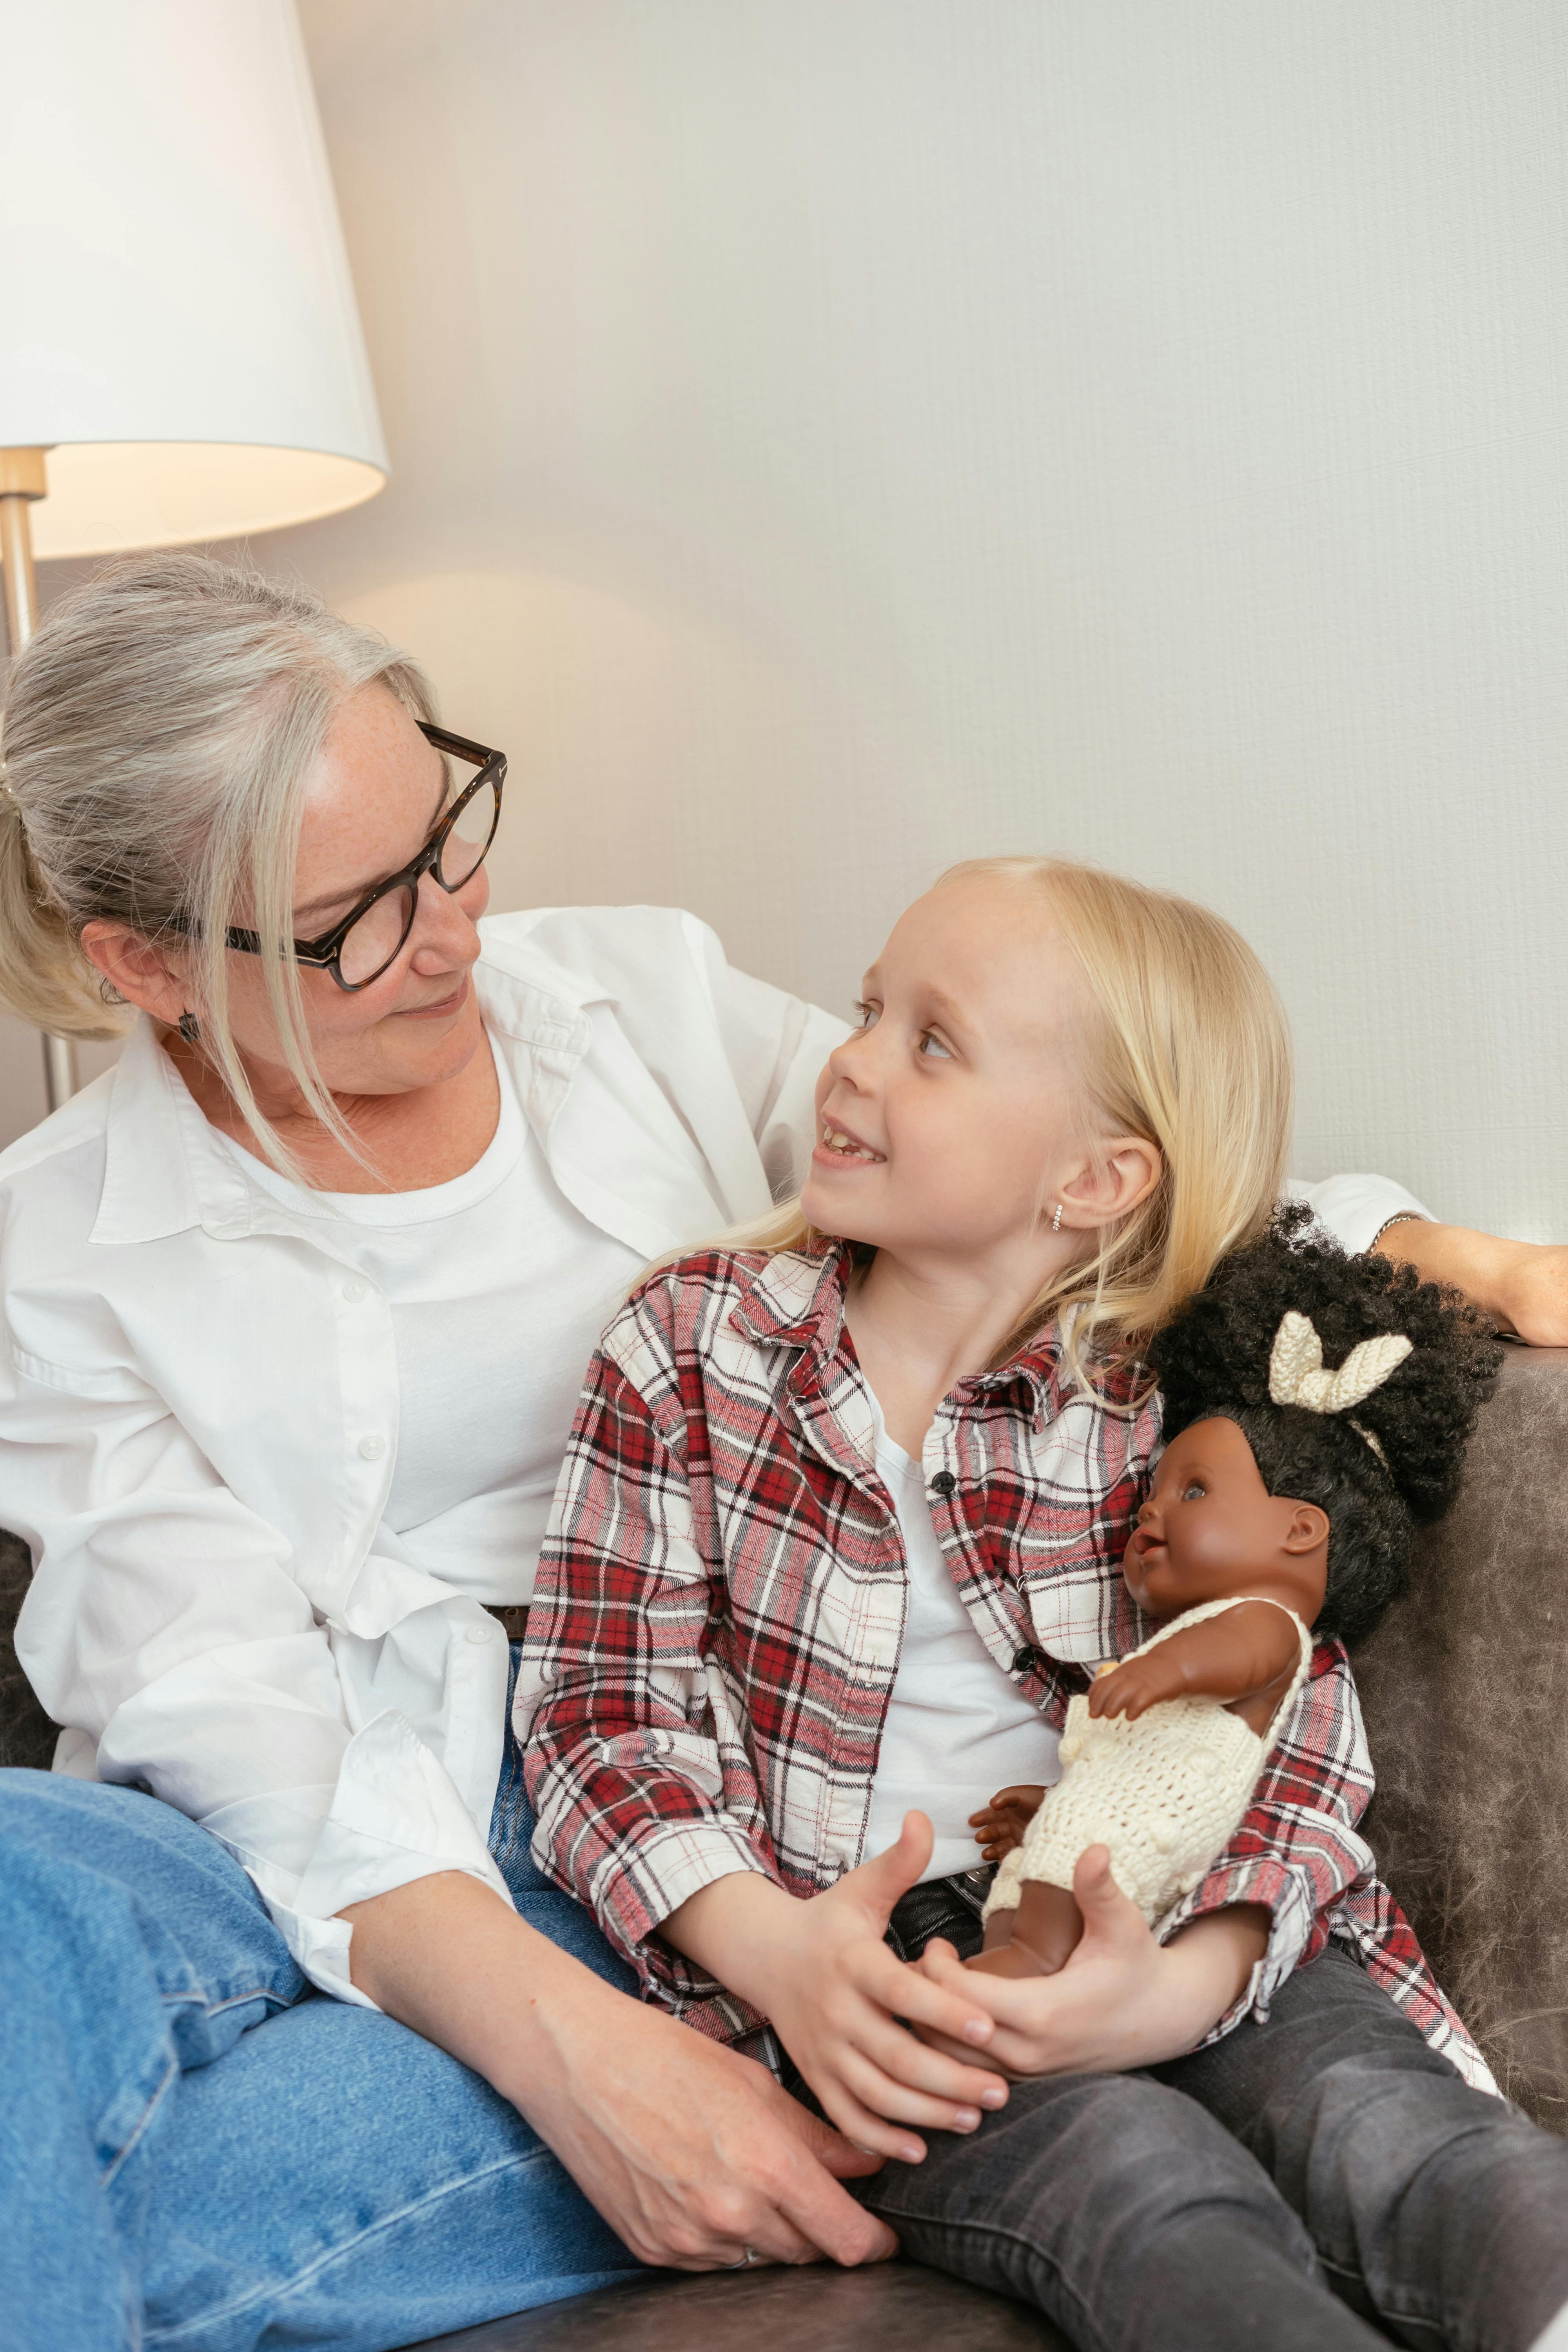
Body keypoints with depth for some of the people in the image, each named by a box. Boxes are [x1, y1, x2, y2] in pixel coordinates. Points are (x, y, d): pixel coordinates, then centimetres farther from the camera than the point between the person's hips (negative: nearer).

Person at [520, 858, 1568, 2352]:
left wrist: (1190, 1984, -23)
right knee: (1137, 2180, -28)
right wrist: (773, 1948, -18)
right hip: (855, 1973, -1)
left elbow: (1293, 1722, -3)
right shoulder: (691, 1342, 2)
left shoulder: (1172, 1400, 1)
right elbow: (601, 1696, -1)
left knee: (1376, 2113, -26)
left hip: (1148, 1934, 2)